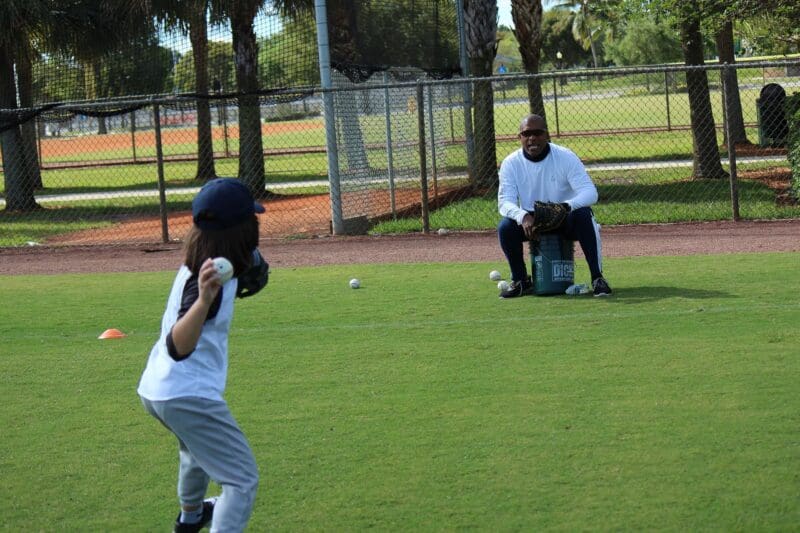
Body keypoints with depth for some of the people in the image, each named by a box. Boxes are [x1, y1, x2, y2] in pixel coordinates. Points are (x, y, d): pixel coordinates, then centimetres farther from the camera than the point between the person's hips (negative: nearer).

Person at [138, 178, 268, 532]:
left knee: (197, 449, 38)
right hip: (188, 395, -10)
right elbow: (178, 347, -36)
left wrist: (243, 272, 15)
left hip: (156, 389, 10)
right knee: (242, 481, -6)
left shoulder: (197, 266, 3)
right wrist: (204, 299, -52)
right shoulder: (211, 278, -25)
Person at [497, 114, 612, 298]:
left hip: (566, 219, -2)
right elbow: (505, 201, -17)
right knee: (505, 226, -27)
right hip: (530, 221, 2)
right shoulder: (510, 163, -9)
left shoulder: (566, 157, -15)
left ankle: (597, 278, -24)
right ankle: (520, 281, -4)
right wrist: (523, 216, -40)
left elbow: (590, 192, -25)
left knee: (583, 215, -34)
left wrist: (566, 206, -46)